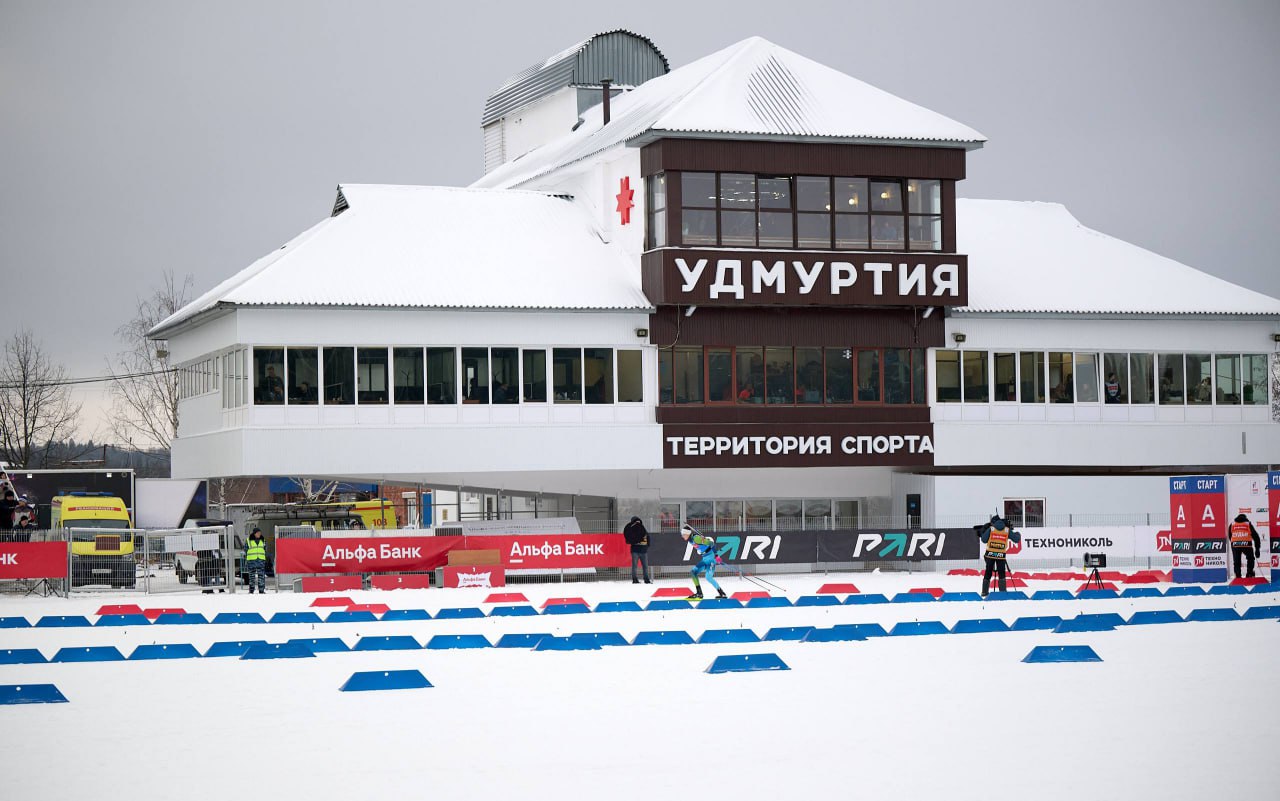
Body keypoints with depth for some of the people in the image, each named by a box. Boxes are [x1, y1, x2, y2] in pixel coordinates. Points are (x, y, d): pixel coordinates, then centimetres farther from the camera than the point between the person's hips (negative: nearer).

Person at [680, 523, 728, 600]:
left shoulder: (696, 538, -19)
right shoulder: (691, 540, 8)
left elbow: (711, 542, -23)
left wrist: (716, 555, -27)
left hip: (711, 558, -10)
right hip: (704, 560, 10)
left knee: (708, 577, -19)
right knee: (693, 572, 6)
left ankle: (722, 594, -10)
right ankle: (699, 593, 6)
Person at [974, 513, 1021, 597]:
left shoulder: (991, 529, -1)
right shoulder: (1007, 530, 2)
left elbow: (984, 540, 3)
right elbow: (1016, 539, 8)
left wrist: (983, 531, 21)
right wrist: (1018, 534, 31)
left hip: (990, 554, 0)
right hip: (1001, 555, 0)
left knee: (988, 573, 9)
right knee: (1001, 574, 9)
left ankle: (984, 592, 8)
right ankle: (1002, 592, 2)